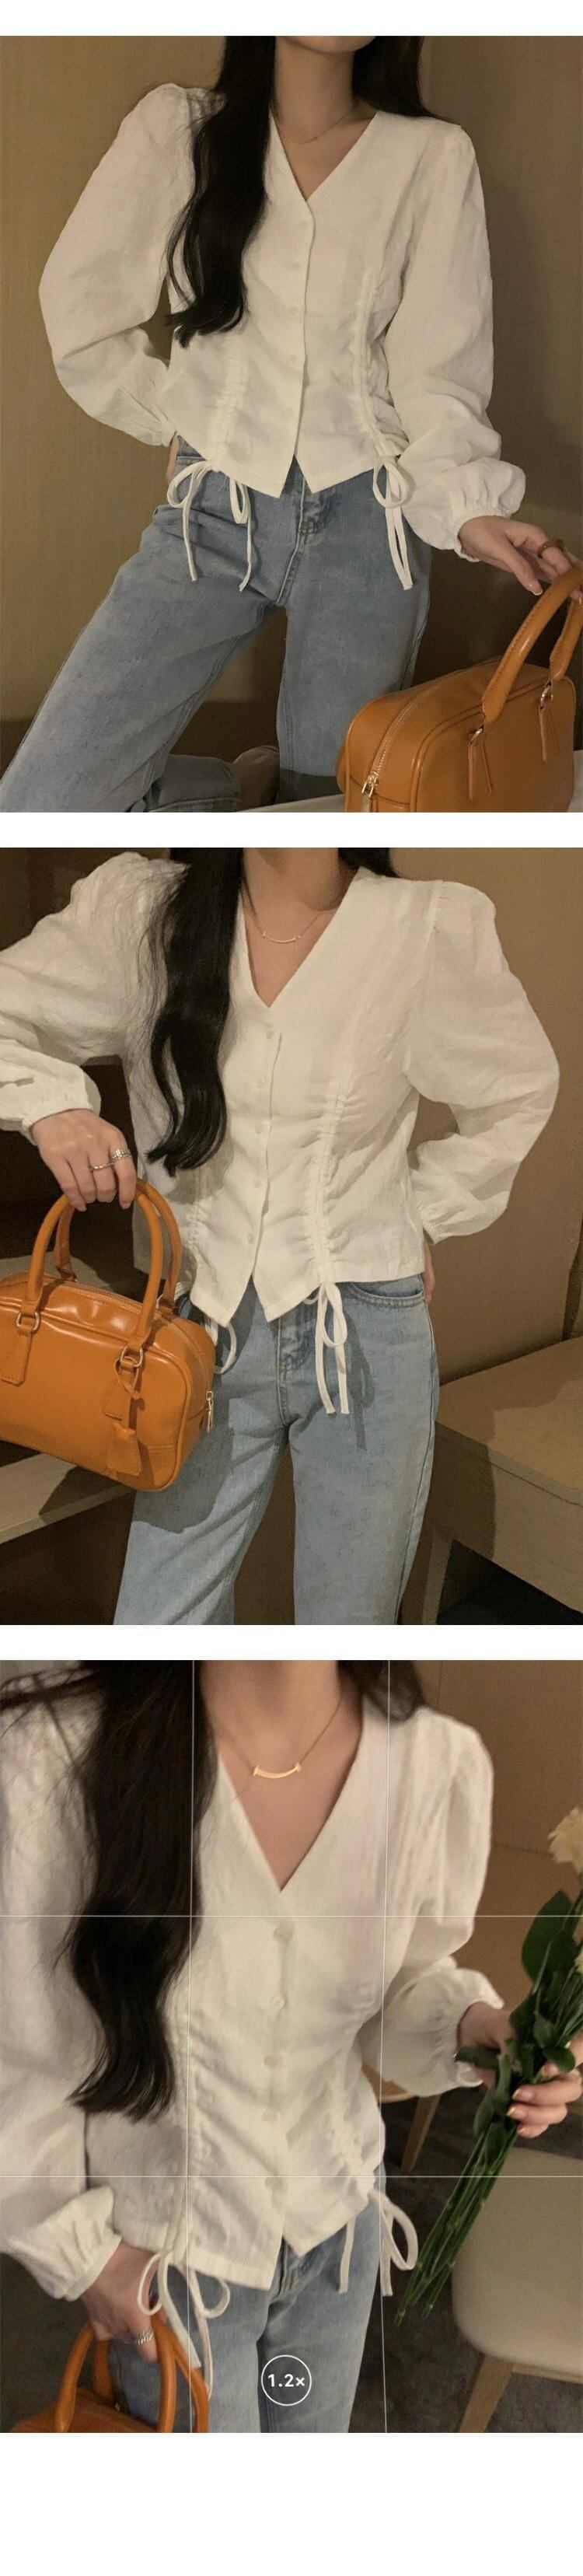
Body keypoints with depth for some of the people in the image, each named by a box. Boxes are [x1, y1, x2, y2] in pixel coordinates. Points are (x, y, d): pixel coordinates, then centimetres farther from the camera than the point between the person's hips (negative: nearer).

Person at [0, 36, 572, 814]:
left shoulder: (434, 157, 1)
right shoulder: (175, 129, 3)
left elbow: (437, 370, -3)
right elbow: (80, 305, 8)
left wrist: (467, 503, -19)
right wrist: (182, 417, 4)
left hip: (364, 521, 0)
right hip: (212, 514, 1)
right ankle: (248, 788, 14)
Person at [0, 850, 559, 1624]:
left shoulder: (429, 927, -6)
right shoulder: (141, 909, -4)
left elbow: (520, 1090, 10)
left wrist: (422, 1215, 8)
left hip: (365, 1341, -1)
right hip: (209, 1334, 1)